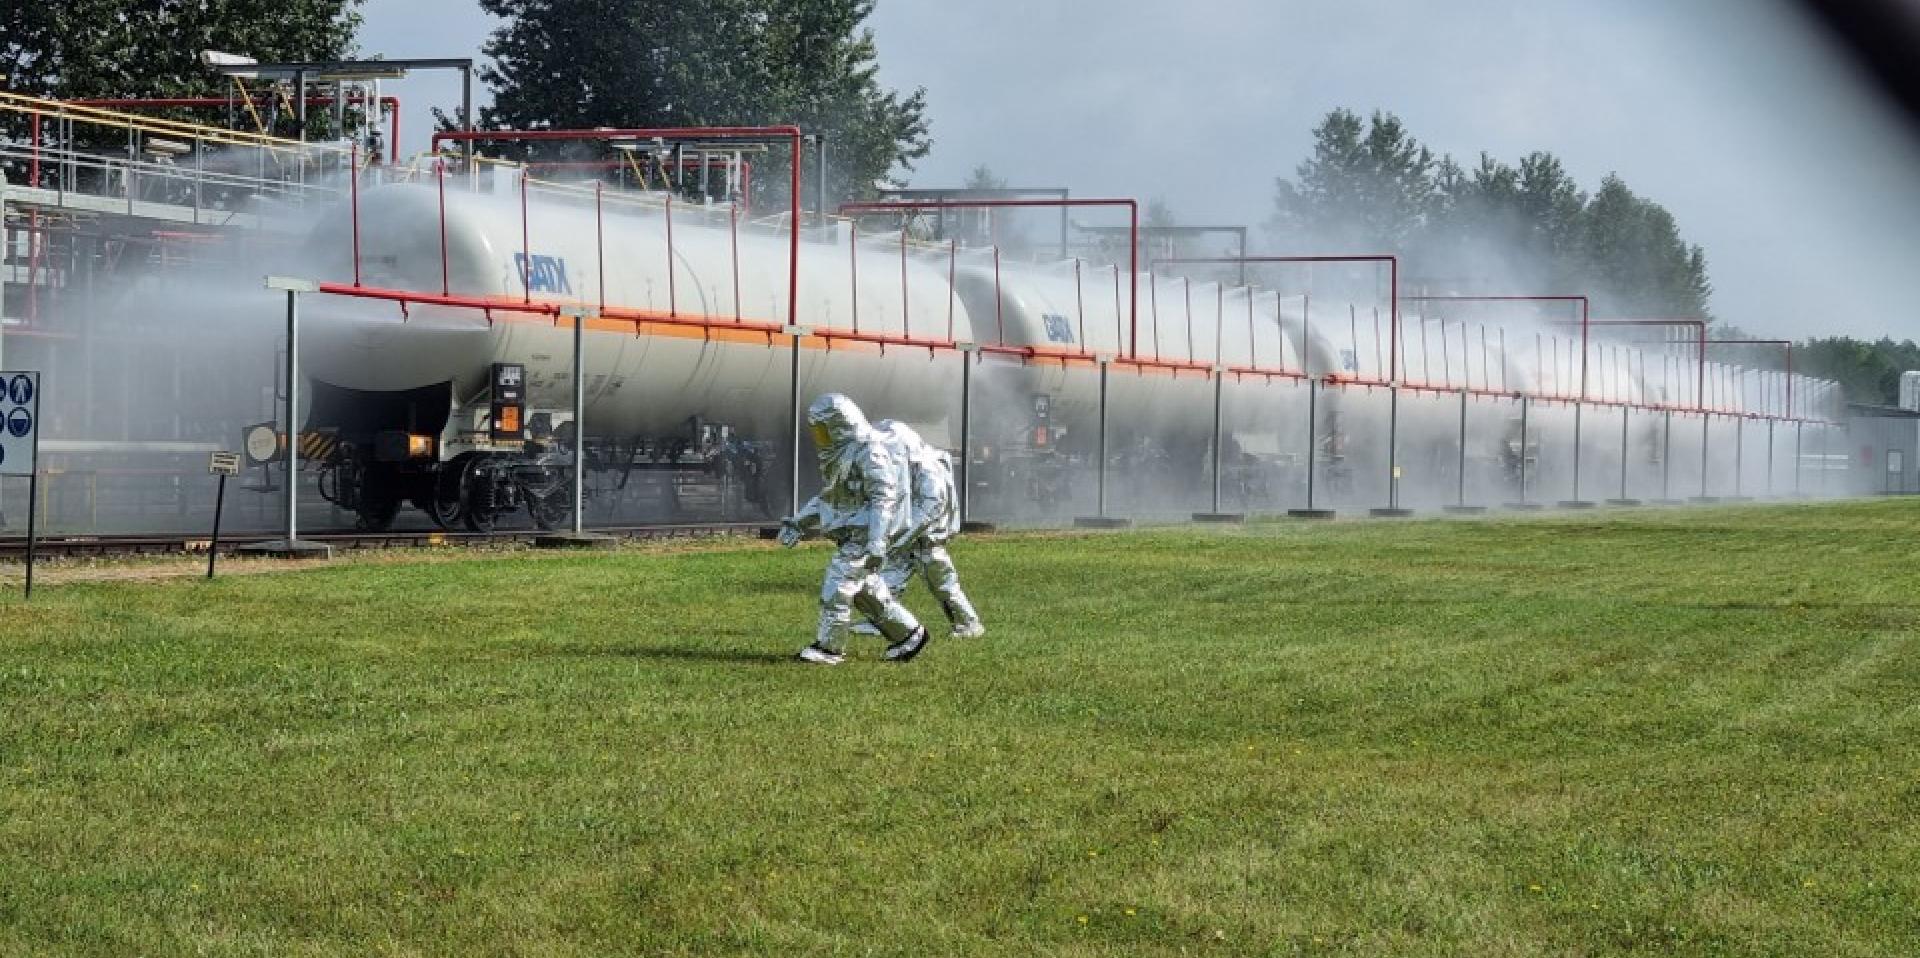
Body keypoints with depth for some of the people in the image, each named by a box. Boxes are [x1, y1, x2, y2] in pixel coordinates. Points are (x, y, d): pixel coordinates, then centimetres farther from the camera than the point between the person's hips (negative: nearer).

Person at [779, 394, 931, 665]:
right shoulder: (840, 453, 13)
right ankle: (908, 634, 21)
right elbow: (826, 498, 22)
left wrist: (876, 545, -29)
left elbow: (884, 499, -23)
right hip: (851, 534, 10)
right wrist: (796, 523, 14)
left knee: (838, 586, -10)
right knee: (865, 589, 12)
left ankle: (829, 647, -4)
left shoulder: (869, 452, -18)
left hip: (869, 533, -10)